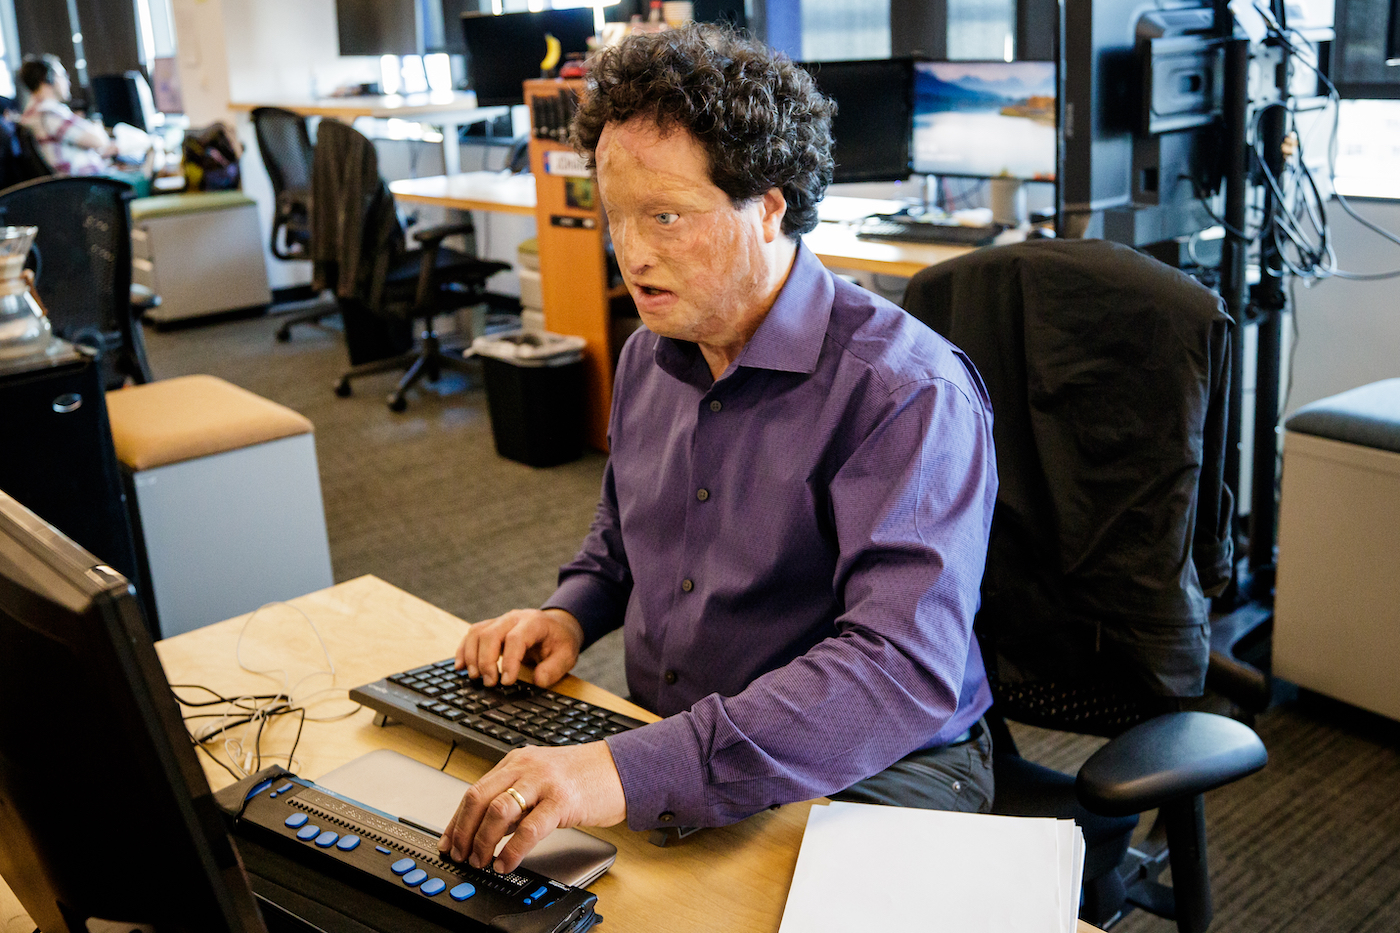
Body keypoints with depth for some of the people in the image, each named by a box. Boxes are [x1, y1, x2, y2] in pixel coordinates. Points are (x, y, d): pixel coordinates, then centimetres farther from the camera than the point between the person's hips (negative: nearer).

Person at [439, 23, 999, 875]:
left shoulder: (907, 392, -21)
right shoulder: (651, 356, 6)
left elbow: (905, 671, -34)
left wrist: (634, 772, -41)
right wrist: (570, 613, 2)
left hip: (866, 771, -5)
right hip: (663, 747, 6)